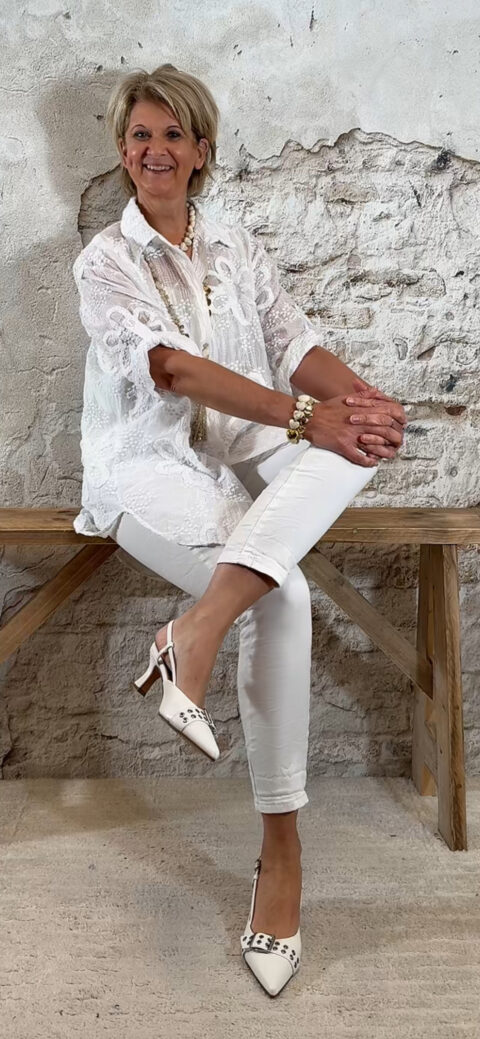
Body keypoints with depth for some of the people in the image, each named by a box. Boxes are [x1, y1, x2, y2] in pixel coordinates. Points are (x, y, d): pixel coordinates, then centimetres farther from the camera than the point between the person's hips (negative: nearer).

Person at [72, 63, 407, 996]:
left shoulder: (240, 248, 17)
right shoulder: (105, 261, 2)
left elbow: (296, 346, 6)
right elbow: (174, 368, -16)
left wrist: (360, 395, -18)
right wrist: (306, 417, -27)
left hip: (246, 456, 5)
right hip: (150, 467, -4)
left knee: (364, 433, -27)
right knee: (282, 601, -29)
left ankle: (200, 626, -32)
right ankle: (281, 848, -16)